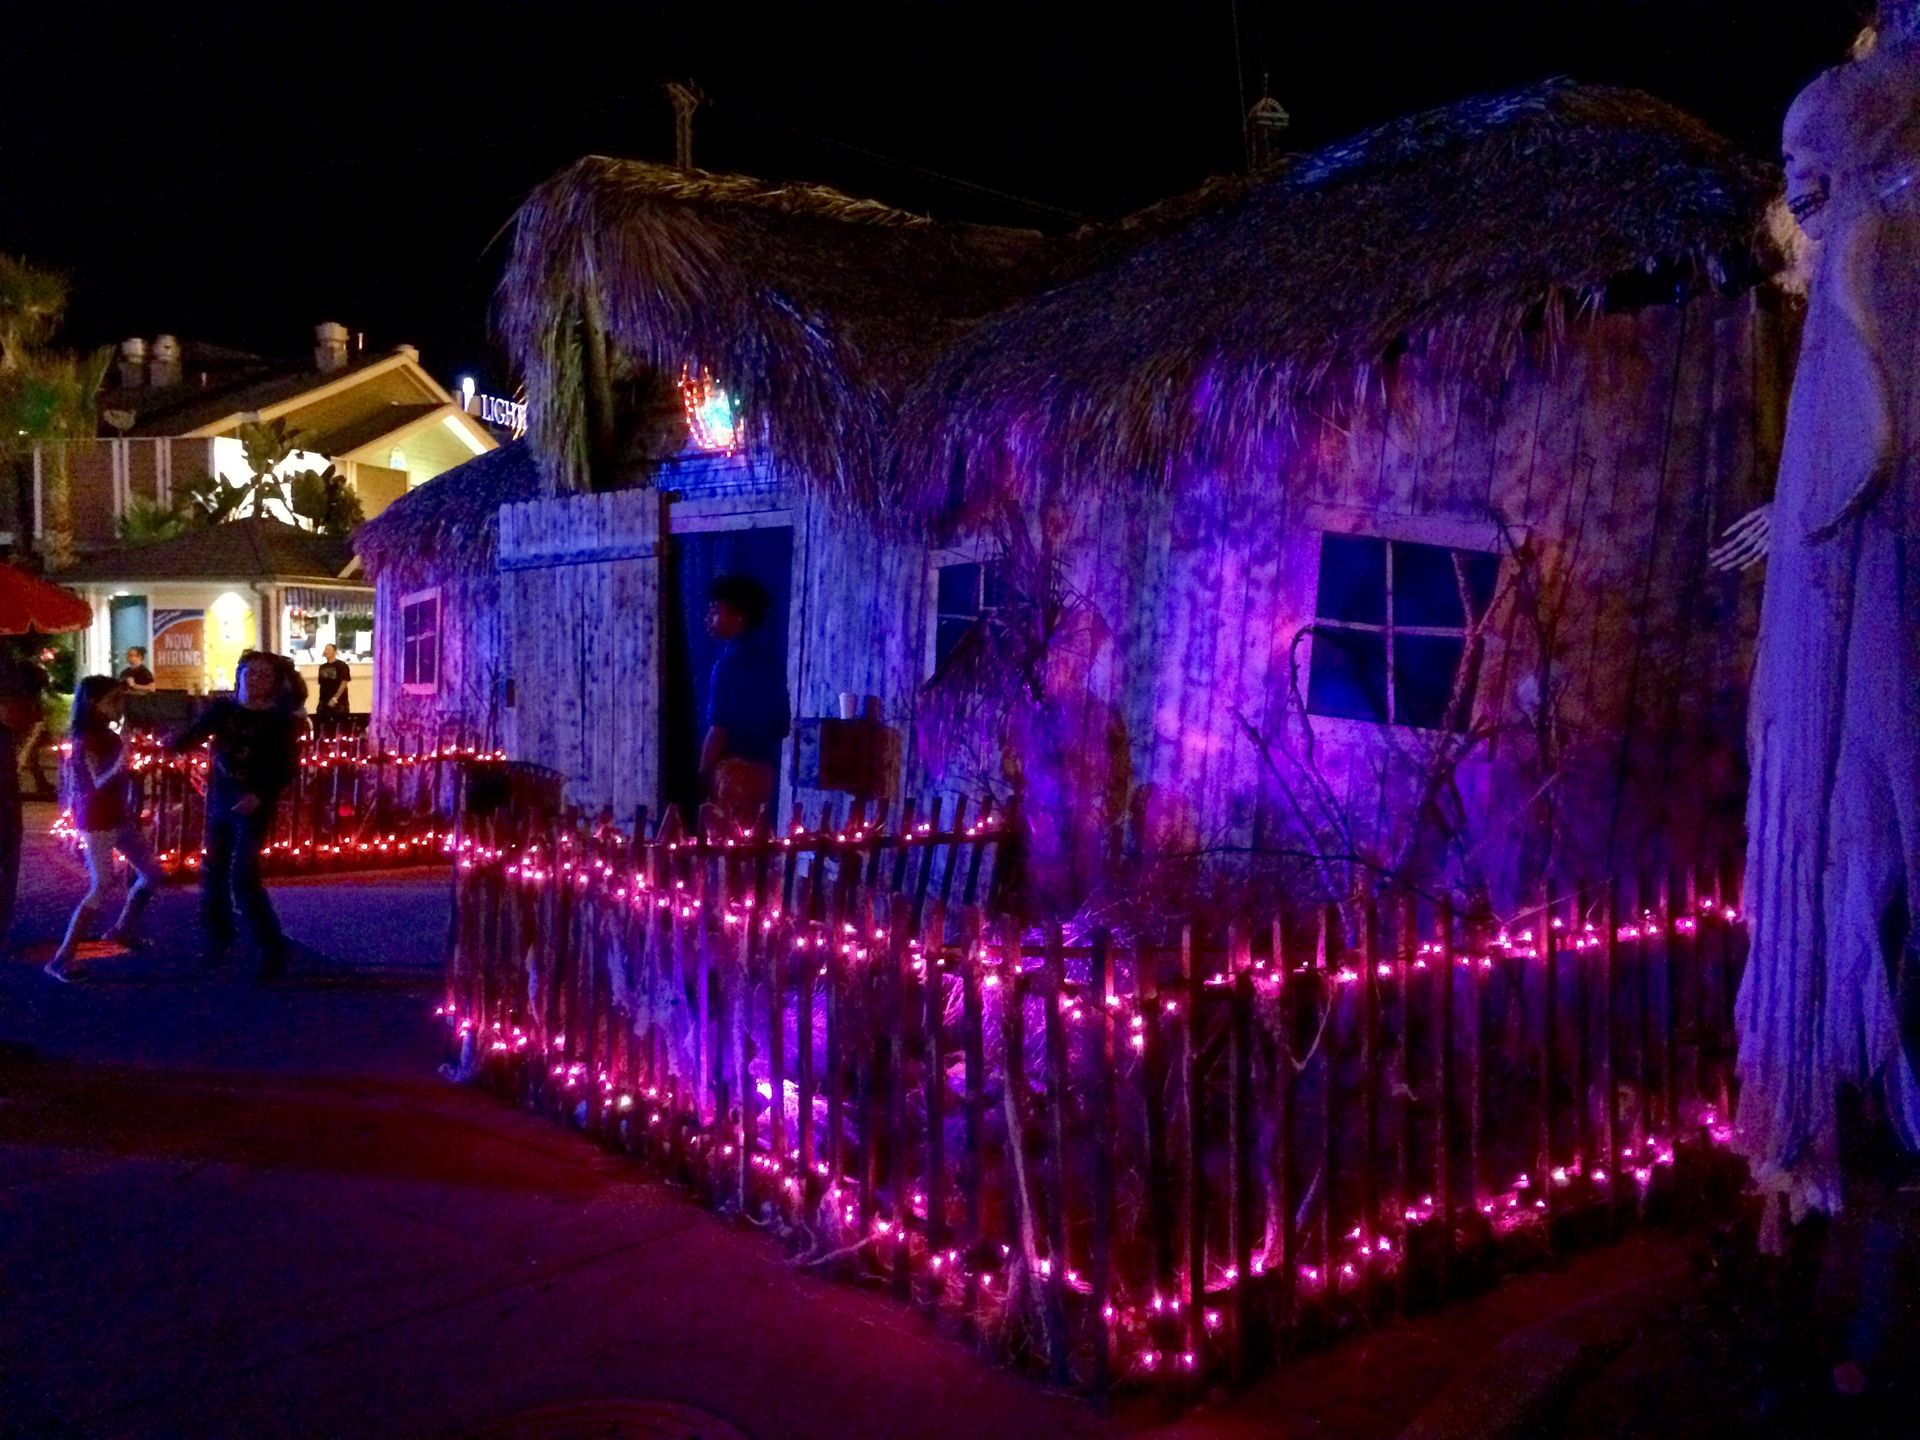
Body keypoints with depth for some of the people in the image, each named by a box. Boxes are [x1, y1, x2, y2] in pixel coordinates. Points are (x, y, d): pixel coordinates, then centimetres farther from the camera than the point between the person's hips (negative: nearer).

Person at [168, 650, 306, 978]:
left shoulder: (279, 720, -7)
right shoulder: (221, 709, 1)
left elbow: (289, 768, -8)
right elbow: (191, 737, -6)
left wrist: (262, 794, -21)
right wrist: (173, 742, -29)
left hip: (254, 806, -5)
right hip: (219, 799, 5)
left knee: (243, 878, -11)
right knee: (212, 871, 13)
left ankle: (272, 948, 0)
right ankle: (218, 936, 35)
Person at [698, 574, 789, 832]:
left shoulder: (732, 658, -12)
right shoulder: (770, 657, 12)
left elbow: (719, 725, -17)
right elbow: (783, 724, 16)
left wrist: (703, 773, -11)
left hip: (735, 767, -8)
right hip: (763, 767, 8)